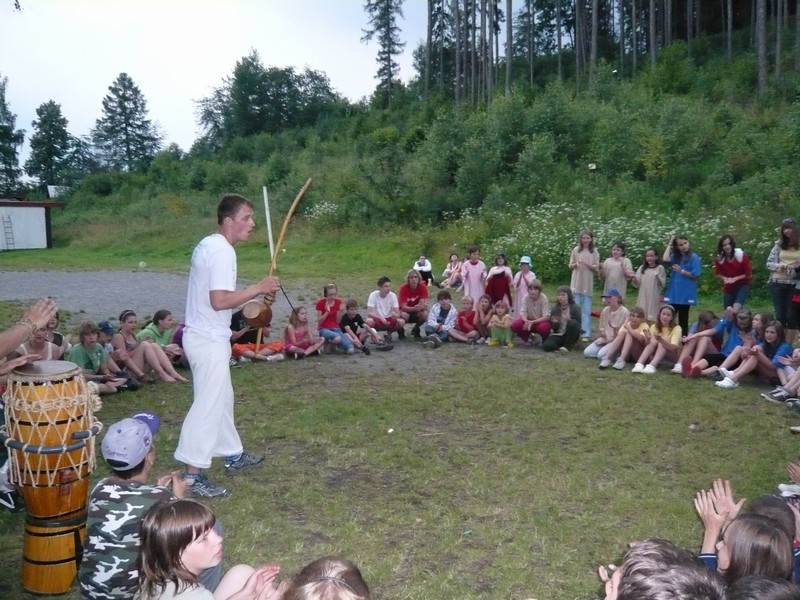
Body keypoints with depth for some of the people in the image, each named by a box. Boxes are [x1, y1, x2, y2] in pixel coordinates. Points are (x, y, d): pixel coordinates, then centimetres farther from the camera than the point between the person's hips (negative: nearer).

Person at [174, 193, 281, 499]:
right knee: (208, 405, -5)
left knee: (221, 399, 21)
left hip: (202, 335, 11)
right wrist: (258, 288, -20)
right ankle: (192, 476, 1)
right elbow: (220, 301, -28)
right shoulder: (222, 251, -20)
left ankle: (233, 455, 35)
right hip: (208, 339, -11)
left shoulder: (208, 244, 12)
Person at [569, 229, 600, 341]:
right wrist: (576, 264, -13)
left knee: (586, 310, 1)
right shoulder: (576, 250, 4)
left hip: (588, 284, 0)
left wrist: (587, 264, -16)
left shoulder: (594, 252, 2)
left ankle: (585, 334, 3)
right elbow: (570, 266, 8)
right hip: (576, 283, 1)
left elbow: (596, 269, 2)